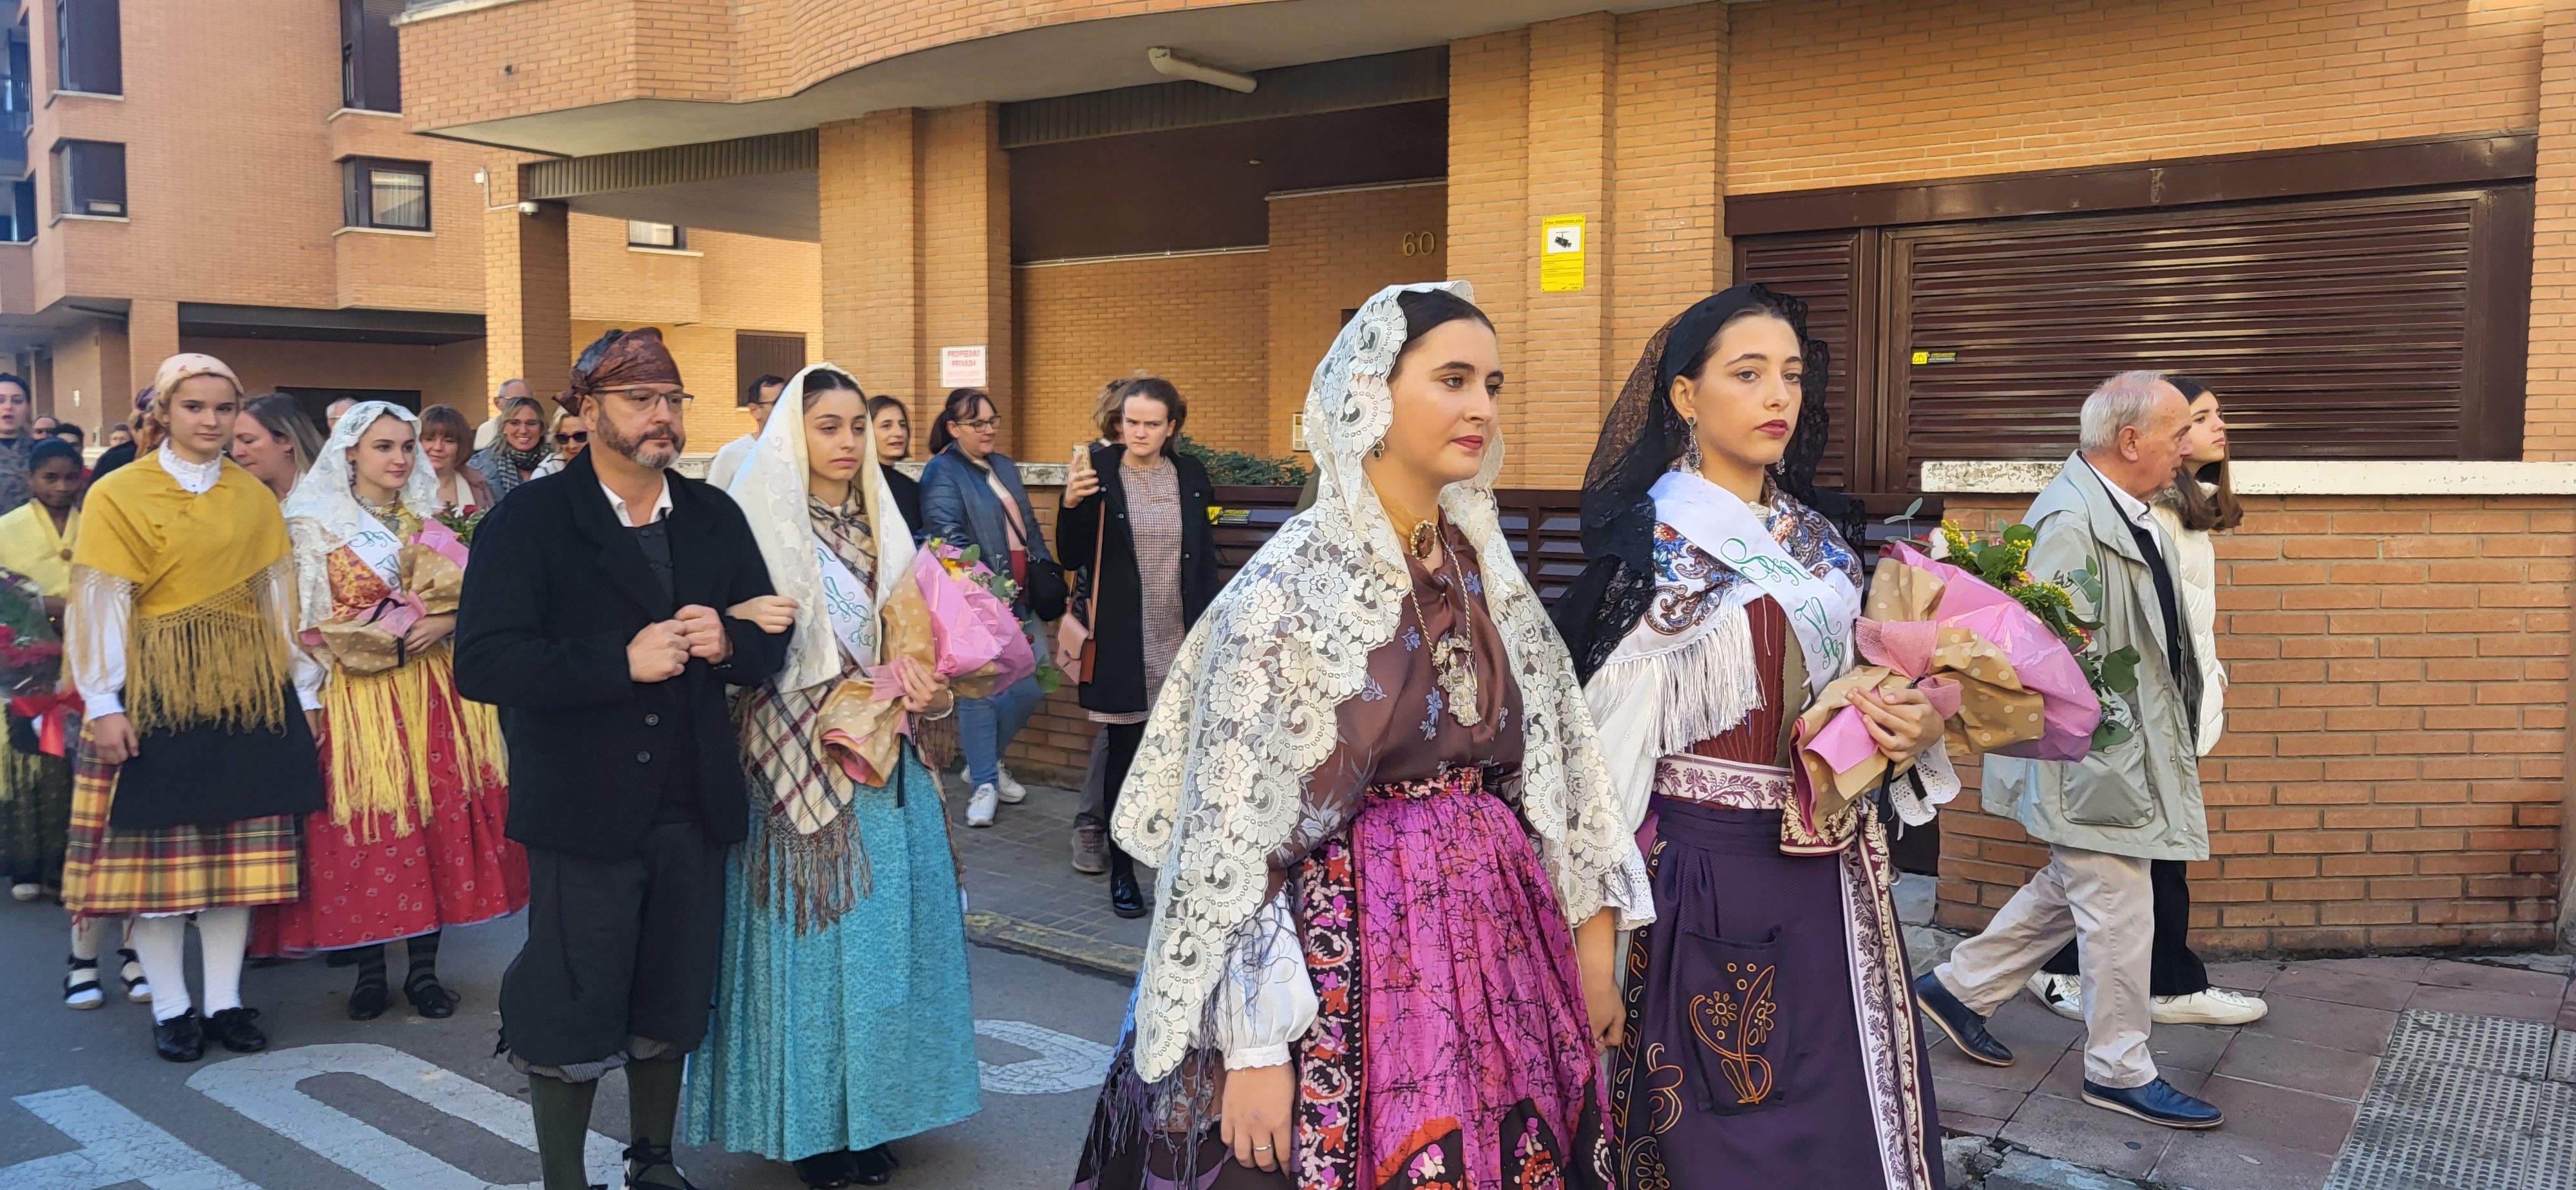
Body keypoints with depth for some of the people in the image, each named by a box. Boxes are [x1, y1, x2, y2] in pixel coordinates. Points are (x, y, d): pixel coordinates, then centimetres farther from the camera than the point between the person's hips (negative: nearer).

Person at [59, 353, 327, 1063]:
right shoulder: (118, 493, 0)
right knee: (159, 844, 1)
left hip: (249, 686, 3)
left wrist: (303, 690, 8)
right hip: (156, 686, -3)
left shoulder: (256, 498, 10)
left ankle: (225, 1000, 14)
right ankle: (171, 1007, 12)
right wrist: (105, 703, -10)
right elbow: (101, 605, -4)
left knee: (238, 845, 5)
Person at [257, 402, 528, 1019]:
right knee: (362, 823, -3)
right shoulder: (315, 524, 3)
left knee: (437, 817, -1)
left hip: (431, 690, 3)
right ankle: (369, 969, 8)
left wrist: (444, 623, -10)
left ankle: (423, 965, 7)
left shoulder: (428, 519, 14)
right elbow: (313, 621, -3)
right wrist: (396, 631, -11)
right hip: (356, 694, -3)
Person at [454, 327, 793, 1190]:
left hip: (692, 812, 5)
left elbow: (771, 645, 9)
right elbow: (482, 664, -18)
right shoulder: (529, 521, -7)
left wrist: (727, 641, -13)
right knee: (571, 1019, 5)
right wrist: (622, 661, -25)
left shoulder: (715, 518, 8)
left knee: (670, 1009, 17)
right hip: (584, 816, -4)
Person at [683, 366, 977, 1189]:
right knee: (812, 940, 2)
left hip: (882, 766, 6)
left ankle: (867, 1117, 20)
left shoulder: (878, 526, 12)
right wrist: (872, 689, -17)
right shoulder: (761, 526, -7)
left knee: (881, 938, 9)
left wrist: (923, 683, -4)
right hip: (802, 773, -6)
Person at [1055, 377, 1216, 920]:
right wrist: (1071, 505, -20)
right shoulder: (1099, 471, -2)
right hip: (1123, 644, -2)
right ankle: (1121, 869, 13)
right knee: (1125, 750, 2)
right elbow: (1072, 554, -2)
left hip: (1181, 641, 2)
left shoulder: (1191, 475, 6)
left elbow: (1206, 557, 11)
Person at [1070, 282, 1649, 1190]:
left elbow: (1560, 765, 12)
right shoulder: (1288, 590, -13)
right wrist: (1253, 1047, -15)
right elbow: (1231, 832, -13)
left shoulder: (1489, 572, 6)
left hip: (1505, 947, 6)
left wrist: (1594, 944, 10)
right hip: (1350, 956, -6)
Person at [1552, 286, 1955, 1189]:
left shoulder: (1817, 540, 10)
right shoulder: (1657, 541, -11)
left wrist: (1912, 726, -5)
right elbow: (1614, 734, -13)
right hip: (1713, 870, -7)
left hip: (1829, 872, 7)